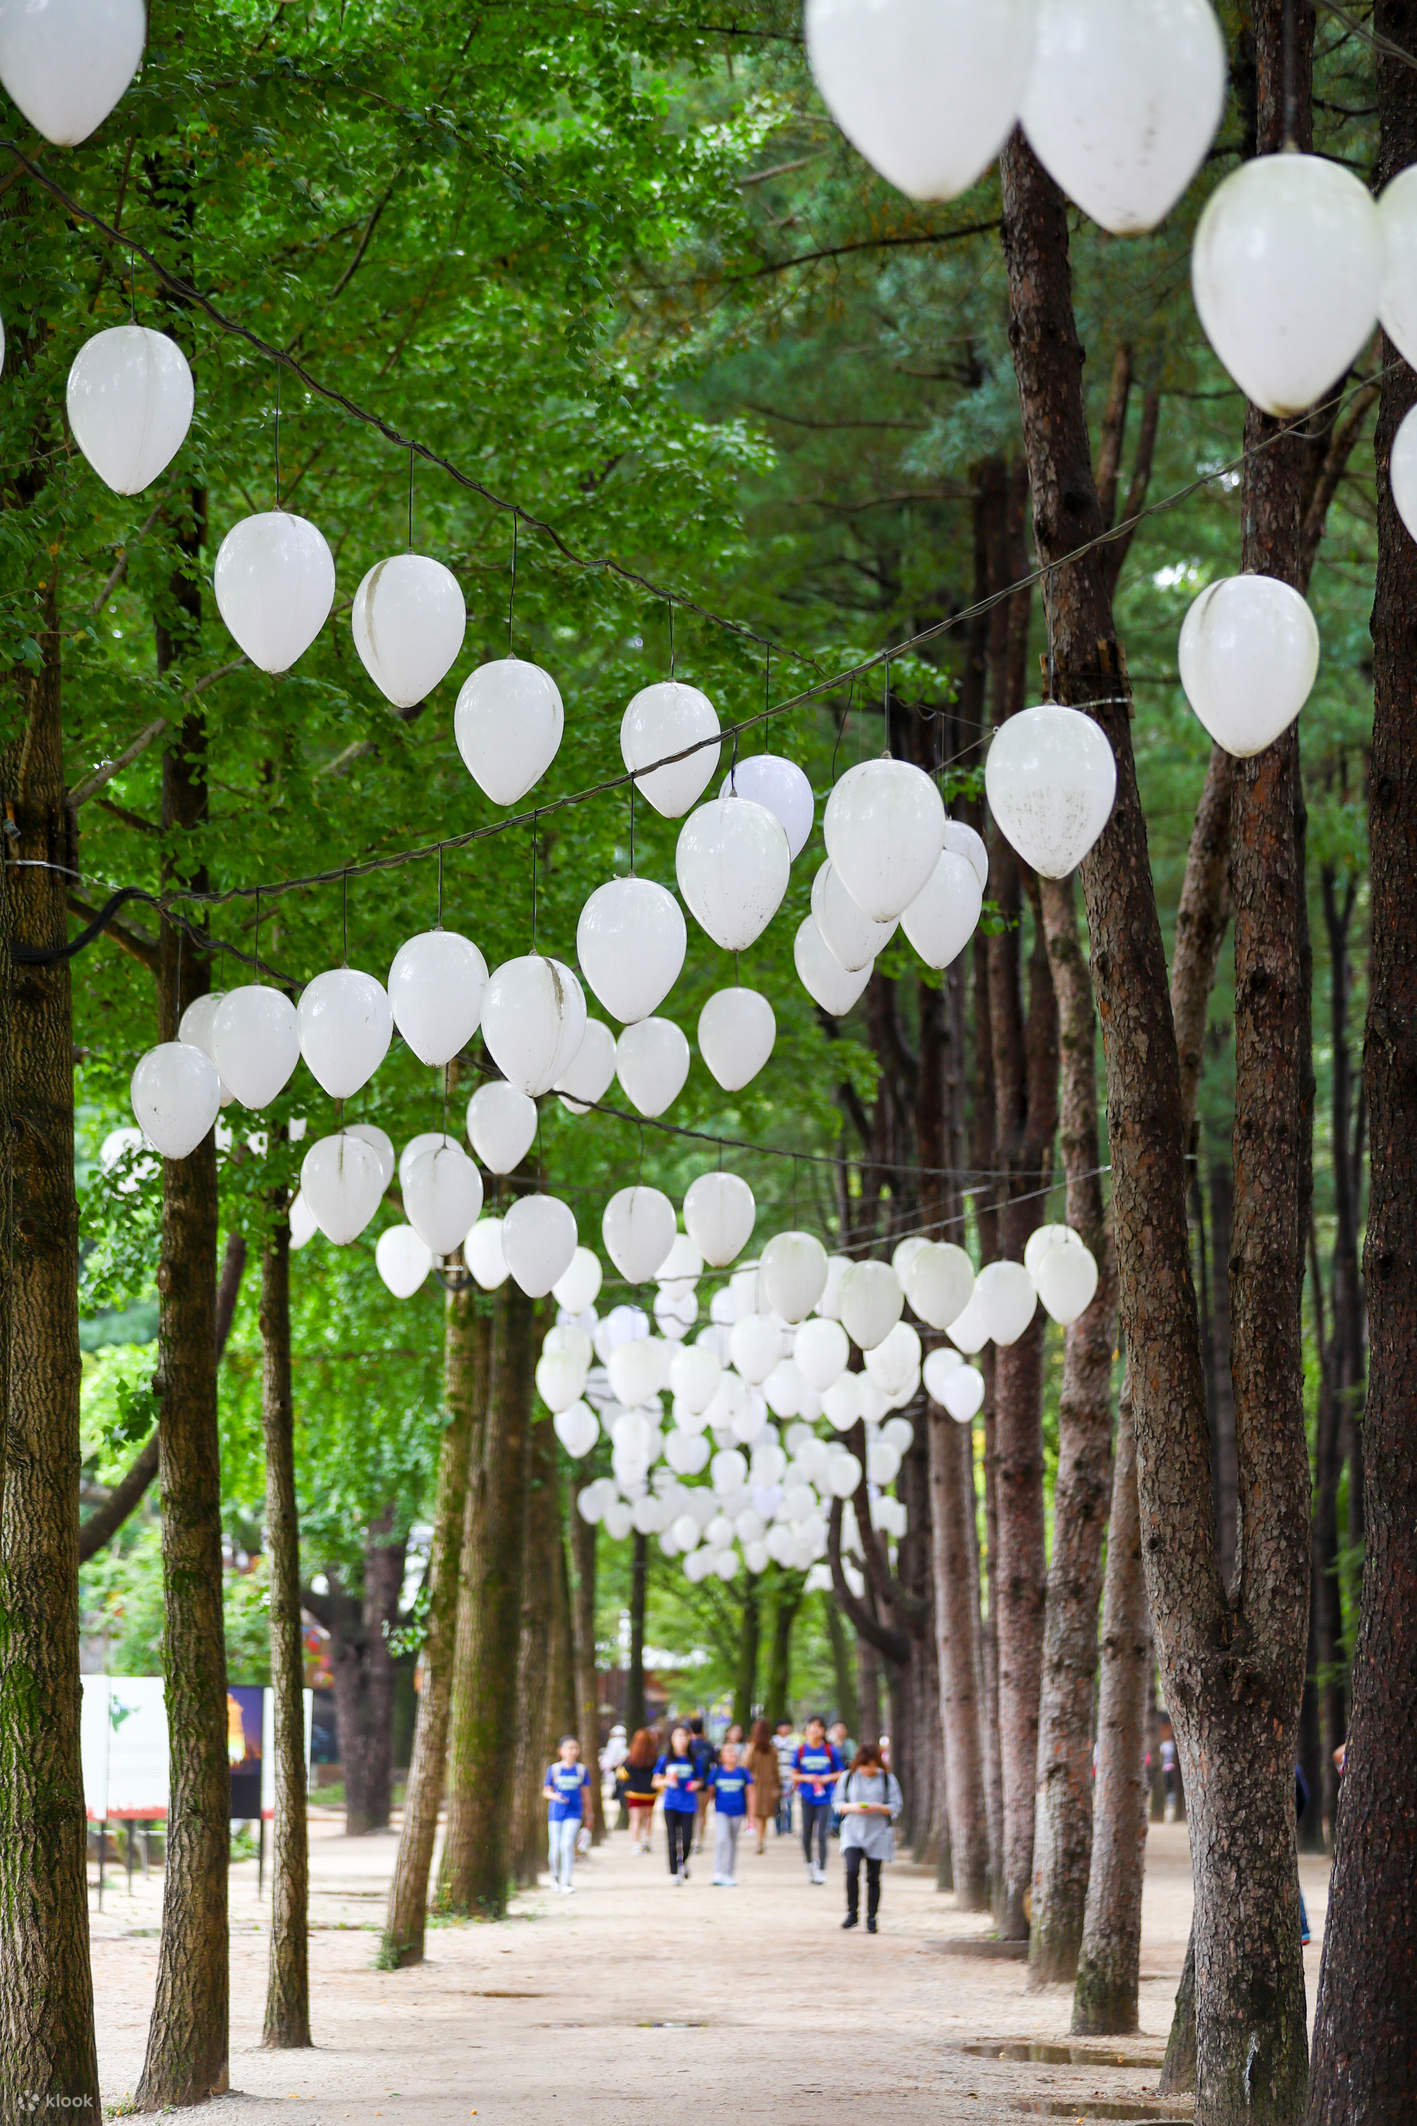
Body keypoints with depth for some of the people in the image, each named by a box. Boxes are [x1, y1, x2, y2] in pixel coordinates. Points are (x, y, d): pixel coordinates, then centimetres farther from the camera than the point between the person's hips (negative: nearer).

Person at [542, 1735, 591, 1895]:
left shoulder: (581, 1770, 3)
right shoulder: (554, 1769, 0)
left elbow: (584, 1792, 11)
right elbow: (546, 1791, 6)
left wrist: (587, 1815, 14)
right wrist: (555, 1796, -16)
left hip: (574, 1814, 0)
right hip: (556, 1813, 0)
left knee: (567, 1845, -15)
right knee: (556, 1848, 2)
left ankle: (565, 1883, -11)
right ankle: (555, 1875, 31)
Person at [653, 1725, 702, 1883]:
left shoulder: (693, 1760, 6)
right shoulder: (665, 1760, 4)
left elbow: (698, 1780, 16)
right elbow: (656, 1782, 8)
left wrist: (696, 1785, -7)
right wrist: (667, 1781, -12)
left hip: (688, 1804, 1)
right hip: (671, 1804, -1)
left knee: (687, 1840, -3)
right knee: (672, 1839, -4)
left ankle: (683, 1861, 27)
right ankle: (673, 1872, 3)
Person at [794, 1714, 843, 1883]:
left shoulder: (830, 1751, -1)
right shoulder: (801, 1751, 2)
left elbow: (840, 1773, 6)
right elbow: (794, 1774, 8)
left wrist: (828, 1778, -12)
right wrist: (806, 1778, -11)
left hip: (824, 1798, -2)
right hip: (807, 1798, 2)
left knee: (821, 1835, -7)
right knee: (806, 1835, 5)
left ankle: (821, 1870, 0)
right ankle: (810, 1863, 30)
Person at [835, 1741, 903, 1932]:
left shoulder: (888, 1779, 1)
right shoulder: (848, 1778, 4)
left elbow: (897, 1807, 1)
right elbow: (838, 1804, 8)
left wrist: (878, 1808, -18)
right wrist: (852, 1807, -13)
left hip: (877, 1834, 0)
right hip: (853, 1832, 0)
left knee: (873, 1877, 2)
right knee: (852, 1870, -17)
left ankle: (871, 1918, 12)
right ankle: (852, 1913, -3)